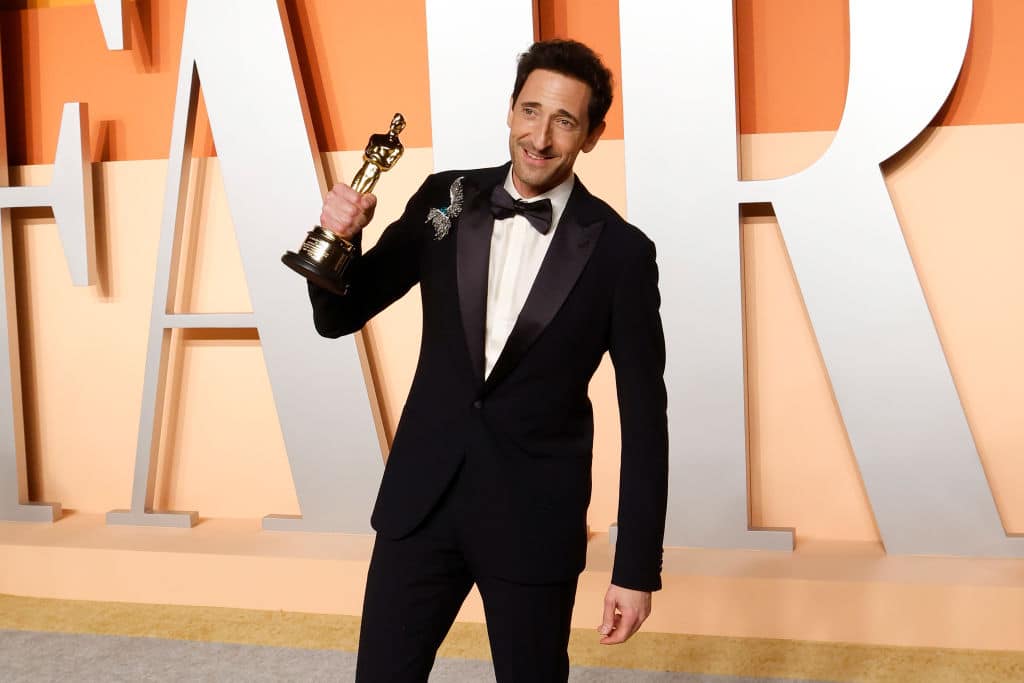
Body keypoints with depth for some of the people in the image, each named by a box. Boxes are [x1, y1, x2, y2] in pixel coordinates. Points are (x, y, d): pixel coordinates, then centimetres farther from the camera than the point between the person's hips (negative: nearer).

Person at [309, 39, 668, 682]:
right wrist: (341, 237, -17)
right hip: (422, 498, 3)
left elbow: (643, 415, -5)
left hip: (535, 517, -2)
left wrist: (637, 568, -5)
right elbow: (339, 318, 5)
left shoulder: (620, 251, -10)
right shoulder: (446, 199, -1)